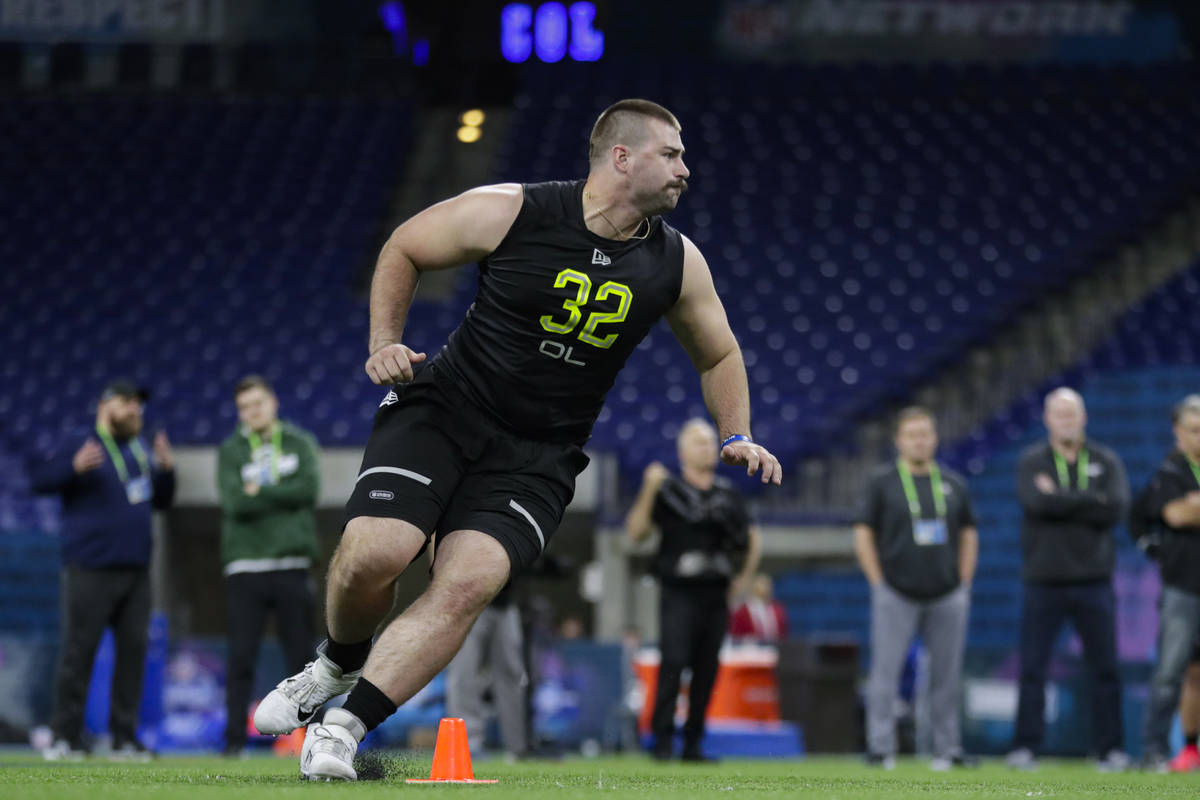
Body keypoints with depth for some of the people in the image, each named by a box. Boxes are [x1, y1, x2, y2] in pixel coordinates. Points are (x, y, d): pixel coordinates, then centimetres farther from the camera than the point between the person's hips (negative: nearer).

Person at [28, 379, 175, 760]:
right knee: (78, 652, -7)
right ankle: (66, 738, -3)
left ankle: (125, 738, 10)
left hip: (135, 571, 6)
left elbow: (161, 500, 23)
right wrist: (75, 467, -28)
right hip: (89, 569, -6)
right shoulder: (79, 444, -3)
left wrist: (165, 469, 6)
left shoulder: (142, 452, 17)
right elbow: (39, 476, -12)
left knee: (133, 650, 4)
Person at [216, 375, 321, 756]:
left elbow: (310, 488, -6)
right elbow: (235, 503, -10)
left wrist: (260, 492, -6)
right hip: (245, 567, -1)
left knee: (302, 655, 2)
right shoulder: (230, 451, 6)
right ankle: (235, 737, -1)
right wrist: (283, 497, -7)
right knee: (241, 656, -4)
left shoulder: (300, 443, 11)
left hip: (292, 566, 1)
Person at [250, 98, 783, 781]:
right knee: (373, 552, -22)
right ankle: (338, 666, 12)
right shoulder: (509, 212, -10)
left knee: (469, 584, -23)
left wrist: (737, 438, 8)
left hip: (538, 459, 2)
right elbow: (403, 250, 6)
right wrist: (385, 343, -5)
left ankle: (345, 727, -16)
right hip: (442, 410, -2)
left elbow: (718, 353, 20)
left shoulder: (676, 262, 2)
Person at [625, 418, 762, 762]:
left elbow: (751, 539, 25)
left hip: (716, 595, 4)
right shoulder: (667, 490, 3)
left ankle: (693, 743, 8)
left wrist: (743, 579, 14)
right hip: (679, 592, -4)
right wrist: (649, 491, -16)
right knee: (673, 662, -16)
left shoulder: (728, 495, 15)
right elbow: (635, 531, -6)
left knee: (707, 669, 2)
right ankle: (663, 738, -13)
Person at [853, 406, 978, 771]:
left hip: (947, 597, 3)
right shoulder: (881, 481, 2)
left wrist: (964, 584, 9)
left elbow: (968, 534, 17)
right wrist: (879, 584, -4)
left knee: (947, 674, 4)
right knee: (886, 671, -6)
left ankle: (948, 749, 11)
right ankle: (880, 749, -3)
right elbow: (863, 534, 1)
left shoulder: (953, 484, 12)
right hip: (896, 596, -3)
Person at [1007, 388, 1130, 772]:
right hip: (1043, 582, -1)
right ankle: (1025, 747, 7)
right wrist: (1089, 501, -12)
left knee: (1105, 669, 2)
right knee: (1032, 668, 1)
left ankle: (1109, 748, 9)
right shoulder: (1032, 462, 3)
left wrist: (1060, 499, -12)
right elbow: (1037, 502, -17)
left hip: (1093, 582, 1)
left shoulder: (1106, 462, 6)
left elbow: (1116, 508, -11)